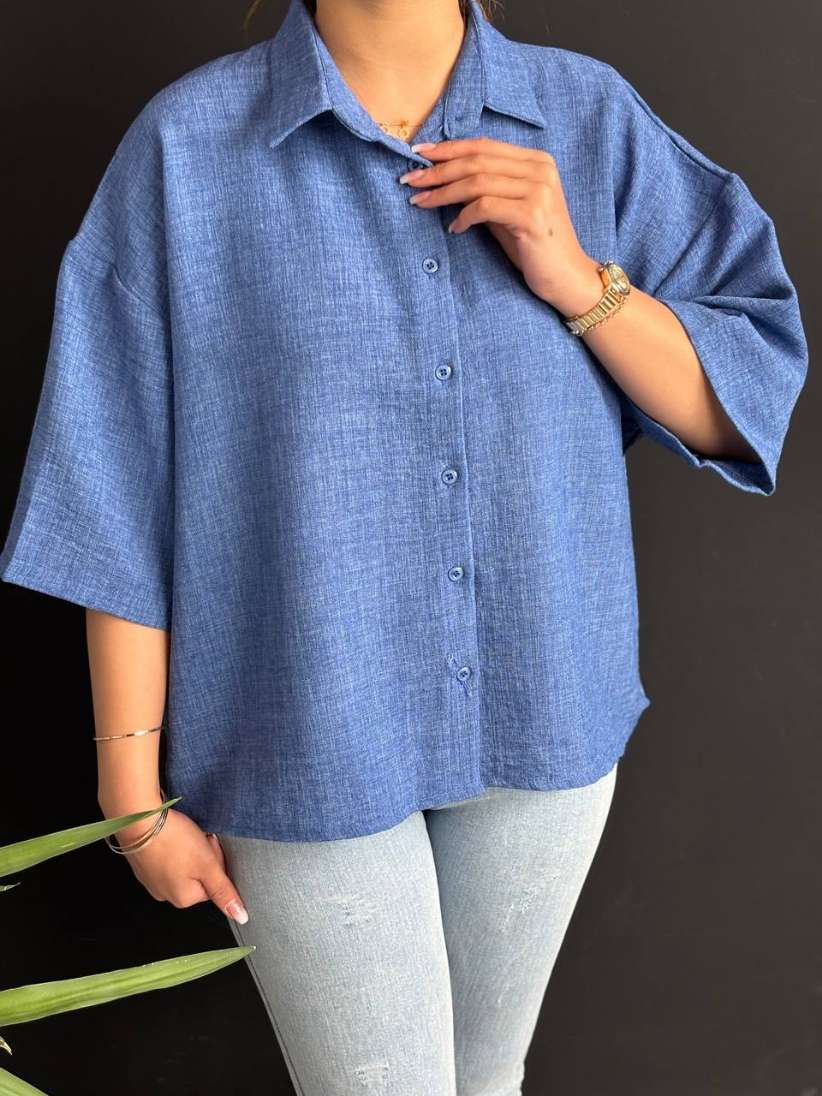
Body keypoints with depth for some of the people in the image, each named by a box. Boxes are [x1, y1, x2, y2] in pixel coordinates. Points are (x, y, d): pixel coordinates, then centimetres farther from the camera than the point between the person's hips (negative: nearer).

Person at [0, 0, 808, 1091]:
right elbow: (121, 497, -8)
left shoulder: (593, 119, -1)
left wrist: (578, 282, -17)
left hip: (544, 714, 3)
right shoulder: (188, 142, -9)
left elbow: (745, 408, 0)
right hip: (307, 743, -3)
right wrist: (136, 792, -5)